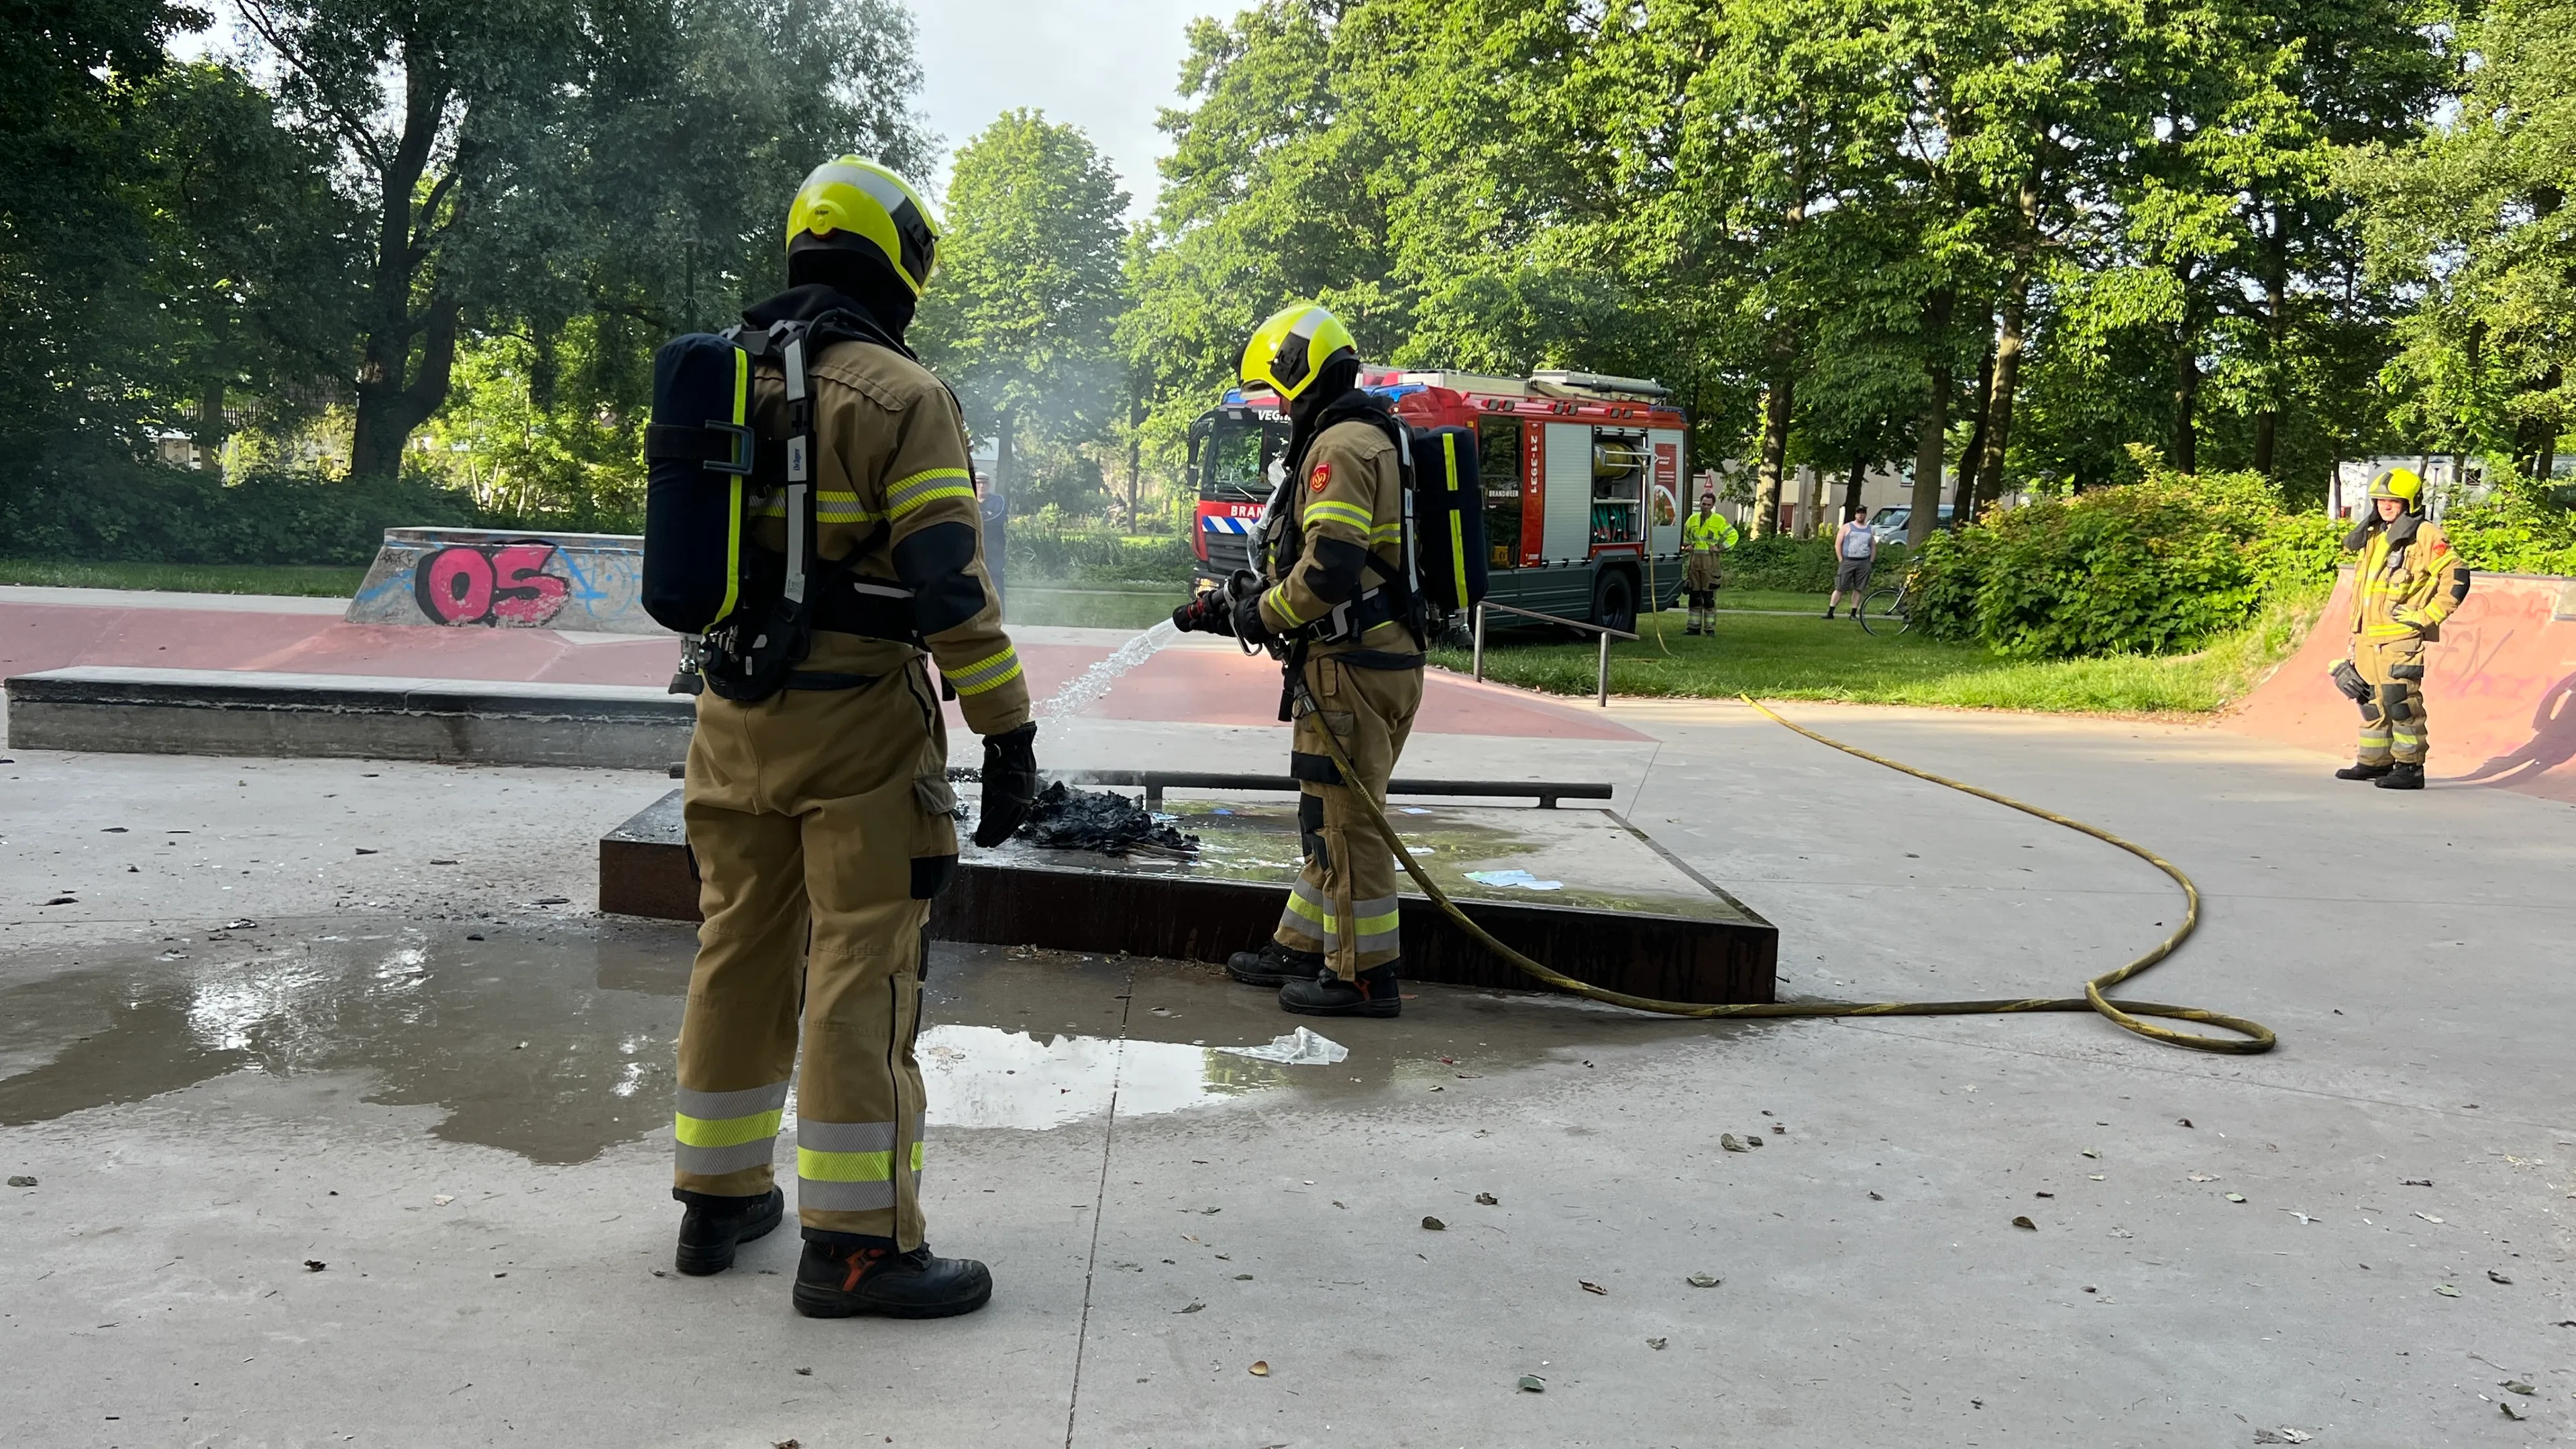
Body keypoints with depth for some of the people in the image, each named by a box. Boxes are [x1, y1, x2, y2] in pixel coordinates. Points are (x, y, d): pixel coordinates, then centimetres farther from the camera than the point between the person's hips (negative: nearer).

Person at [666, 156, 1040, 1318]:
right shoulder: (901, 398, -11)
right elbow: (948, 582, -17)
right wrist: (1007, 731, -13)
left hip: (734, 721, 7)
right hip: (856, 728, -7)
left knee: (739, 951, 15)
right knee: (861, 970, -3)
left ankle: (718, 1196, 27)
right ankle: (854, 1241, 1)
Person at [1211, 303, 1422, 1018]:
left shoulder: (1340, 445, -14)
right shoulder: (1361, 439, 20)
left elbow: (1330, 568, -25)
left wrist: (1263, 614, -9)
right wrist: (1253, 597, 18)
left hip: (1353, 664, -11)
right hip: (1383, 656, 11)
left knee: (1343, 818, -4)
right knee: (1333, 812, 17)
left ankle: (1364, 975, 3)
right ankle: (1304, 947, 29)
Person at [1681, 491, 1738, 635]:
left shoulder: (1719, 521, -3)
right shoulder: (1693, 519, 11)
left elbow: (1733, 535, 2)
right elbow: (1685, 534, 29)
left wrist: (1720, 548, -5)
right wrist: (1687, 545, 12)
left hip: (1710, 561, -5)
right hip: (1694, 560, 5)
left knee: (1709, 596, -5)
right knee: (1694, 595, 7)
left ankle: (1710, 628, 0)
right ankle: (1694, 627, 13)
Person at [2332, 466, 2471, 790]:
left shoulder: (2425, 535, -6)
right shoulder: (2374, 538, 19)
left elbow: (2456, 577, -11)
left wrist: (2427, 616, -12)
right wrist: (2354, 635, 23)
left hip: (2401, 638, -8)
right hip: (2368, 638, 9)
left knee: (2401, 700, -9)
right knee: (2371, 699, 13)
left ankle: (2410, 768, -4)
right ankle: (2375, 760, 24)